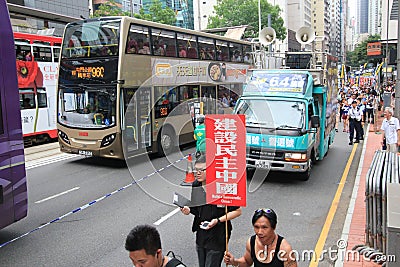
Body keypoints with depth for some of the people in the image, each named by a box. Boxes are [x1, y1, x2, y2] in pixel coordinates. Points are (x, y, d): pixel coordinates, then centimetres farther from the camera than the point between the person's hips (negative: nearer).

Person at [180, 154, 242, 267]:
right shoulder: (196, 185, -1)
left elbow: (238, 211, -14)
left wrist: (218, 220, -21)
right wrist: (189, 210, -8)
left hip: (217, 237, -6)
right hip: (201, 235, 7)